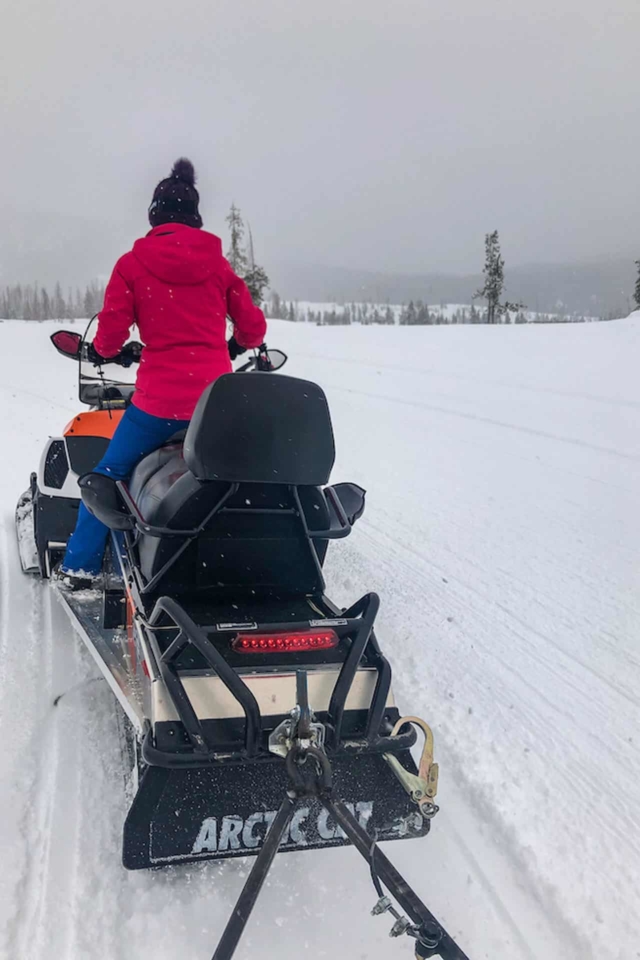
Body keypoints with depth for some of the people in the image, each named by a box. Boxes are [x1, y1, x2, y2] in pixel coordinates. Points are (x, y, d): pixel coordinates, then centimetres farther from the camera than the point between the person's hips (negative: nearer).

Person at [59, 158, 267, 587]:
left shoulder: (132, 264, 0)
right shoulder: (218, 264, 7)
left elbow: (111, 332, -4)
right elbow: (254, 328, 8)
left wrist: (107, 352, 20)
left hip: (160, 400, -2)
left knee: (109, 474, 16)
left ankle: (81, 566, 20)